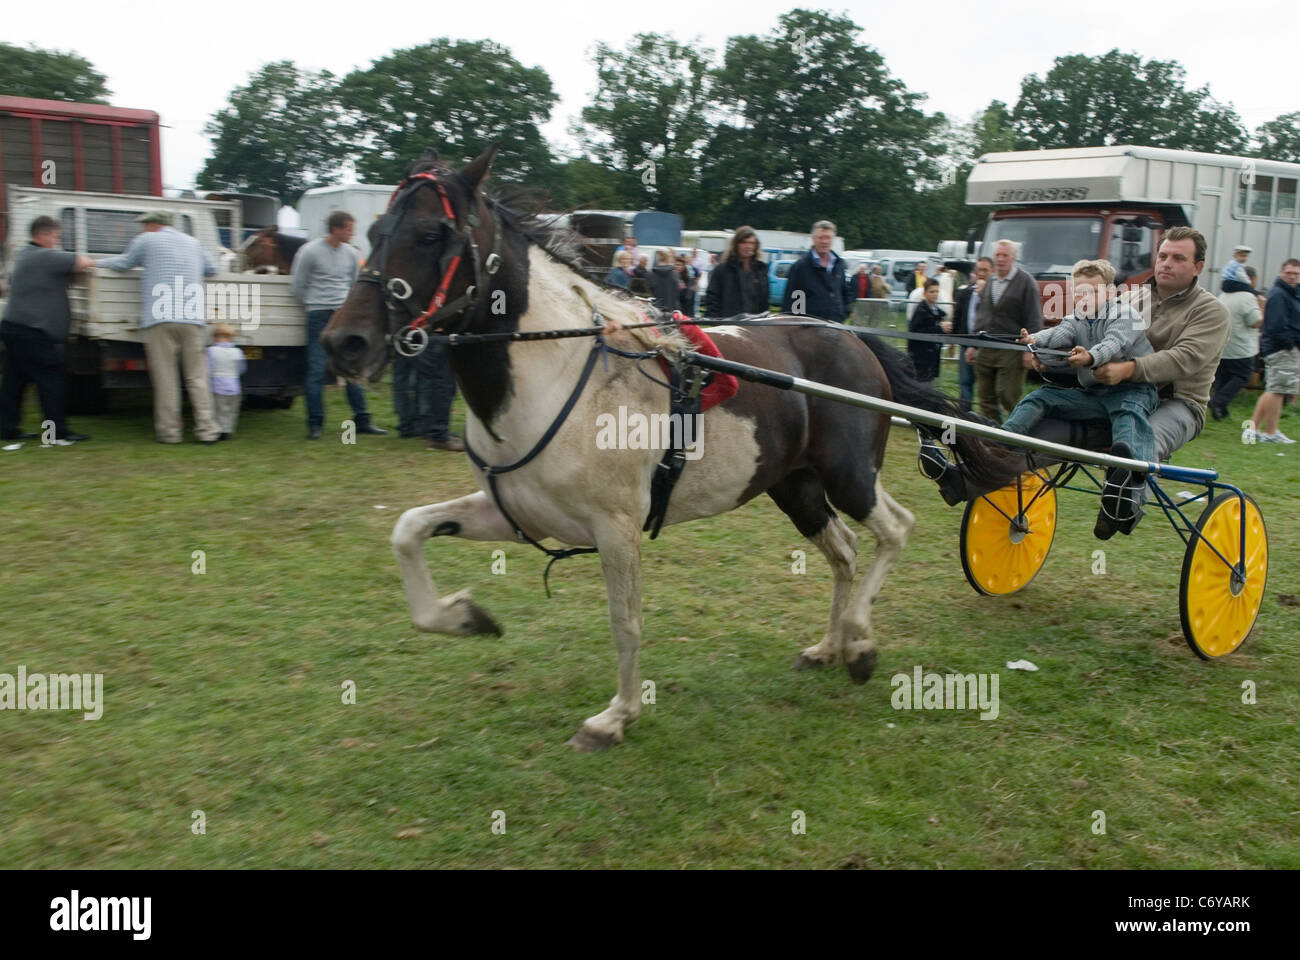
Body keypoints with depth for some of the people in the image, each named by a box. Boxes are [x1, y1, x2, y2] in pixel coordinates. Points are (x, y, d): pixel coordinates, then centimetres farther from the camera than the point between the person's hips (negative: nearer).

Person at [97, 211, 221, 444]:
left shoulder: (147, 240, 7)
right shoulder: (193, 243, 19)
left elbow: (123, 262, 16)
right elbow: (211, 269, 30)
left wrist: (96, 263, 32)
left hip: (160, 319, -3)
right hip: (194, 320, 3)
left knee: (165, 377, 0)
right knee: (197, 377, 4)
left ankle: (169, 430, 2)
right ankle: (206, 429, -1)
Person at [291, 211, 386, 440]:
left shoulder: (350, 253, 8)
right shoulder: (310, 251, -6)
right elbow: (297, 286, 1)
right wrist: (314, 305, 8)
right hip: (319, 316, -4)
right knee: (317, 369, -4)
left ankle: (362, 420, 10)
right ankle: (315, 424, 3)